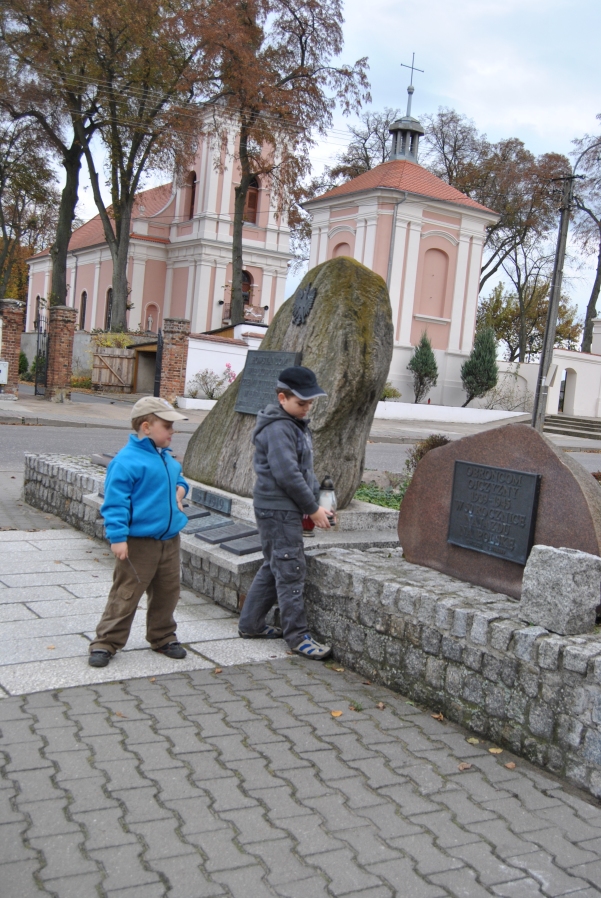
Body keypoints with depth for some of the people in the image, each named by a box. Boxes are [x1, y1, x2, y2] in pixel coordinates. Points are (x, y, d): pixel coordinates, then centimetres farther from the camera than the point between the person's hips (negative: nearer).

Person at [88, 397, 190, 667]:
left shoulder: (167, 458, 10)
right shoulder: (127, 460, -16)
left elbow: (178, 478, 30)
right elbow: (115, 501, -18)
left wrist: (180, 489, 6)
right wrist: (118, 537, -22)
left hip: (169, 540, 8)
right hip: (138, 543, -8)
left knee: (167, 593, 16)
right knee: (125, 595, -1)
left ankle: (163, 637, 32)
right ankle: (105, 643, 10)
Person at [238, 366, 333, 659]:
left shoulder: (296, 425, 15)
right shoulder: (278, 429, -17)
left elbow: (305, 469, 20)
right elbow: (287, 475, -22)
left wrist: (316, 500, 9)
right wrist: (312, 508, -15)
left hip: (286, 509, 10)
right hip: (278, 510, -10)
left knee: (273, 567, 16)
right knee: (290, 570, -5)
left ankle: (250, 624, 26)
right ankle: (297, 636, 2)